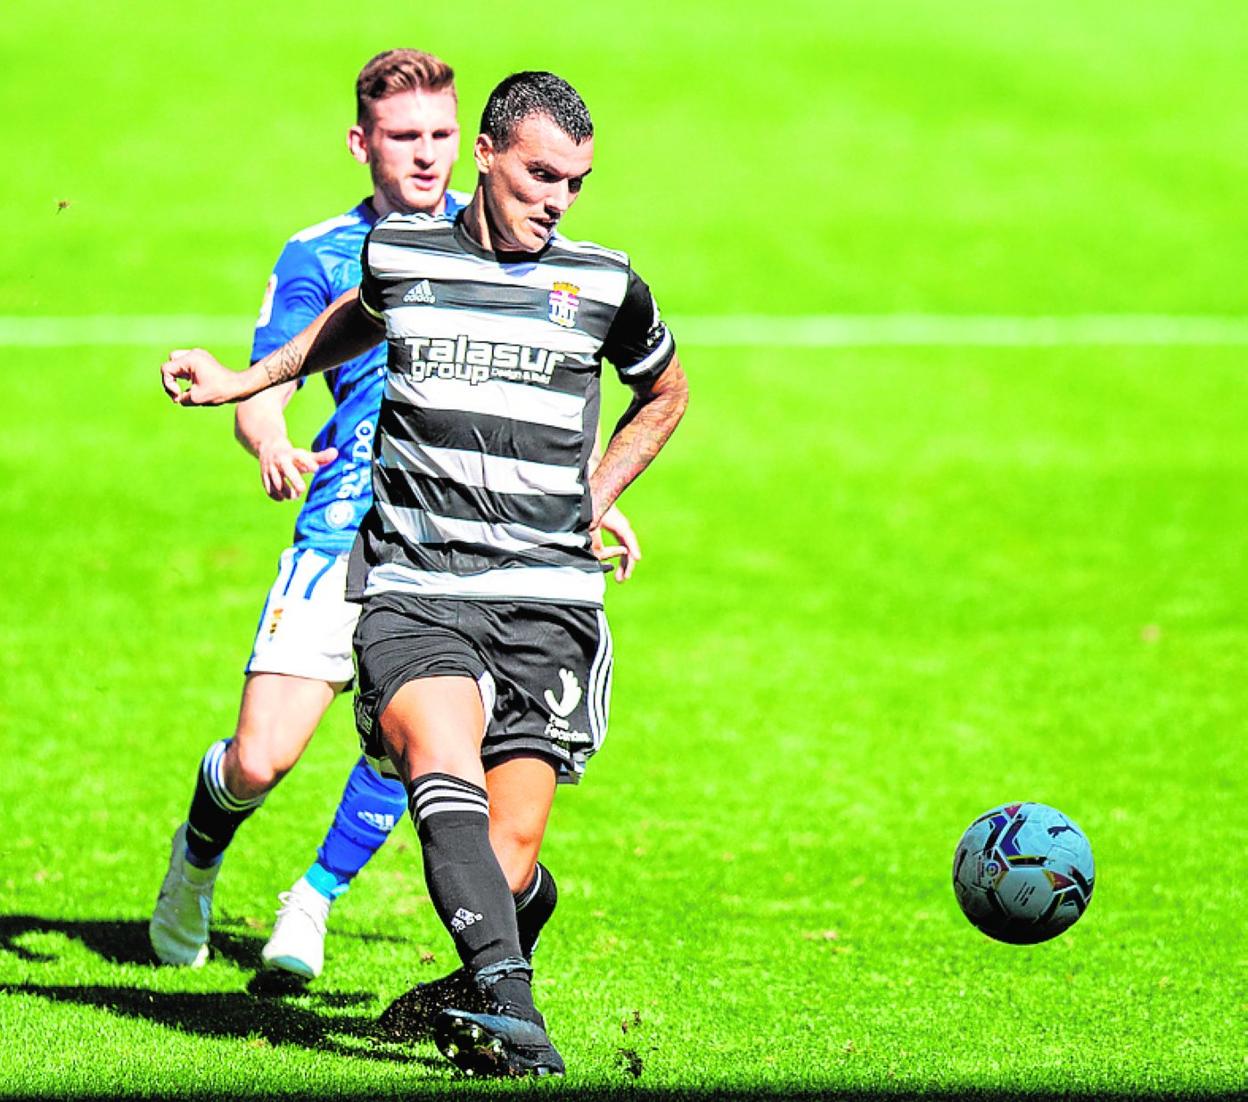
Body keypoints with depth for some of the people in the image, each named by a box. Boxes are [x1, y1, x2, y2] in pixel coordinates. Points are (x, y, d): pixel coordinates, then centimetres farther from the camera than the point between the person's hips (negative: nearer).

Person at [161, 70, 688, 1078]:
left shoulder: (605, 284, 6)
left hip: (546, 600, 0)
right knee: (442, 761, -29)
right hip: (412, 589, 0)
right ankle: (507, 1002, -43)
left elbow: (665, 392, 26)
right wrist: (248, 382, 34)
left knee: (510, 847, -10)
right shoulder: (399, 253, 7)